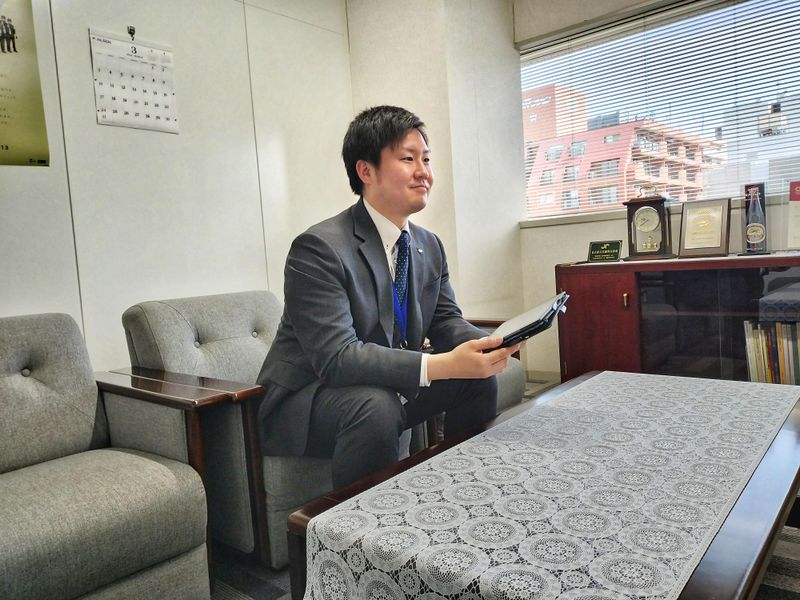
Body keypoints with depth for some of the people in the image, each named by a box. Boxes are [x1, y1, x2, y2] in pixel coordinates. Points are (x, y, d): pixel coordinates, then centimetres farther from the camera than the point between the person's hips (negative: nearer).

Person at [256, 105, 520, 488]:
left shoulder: (430, 246, 3)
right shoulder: (318, 248, -23)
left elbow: (446, 322, 5)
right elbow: (336, 357, -30)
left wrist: (488, 346, -18)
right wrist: (443, 364, -37)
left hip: (386, 388, 8)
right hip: (306, 398, -7)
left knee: (478, 378, -2)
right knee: (375, 406, -35)